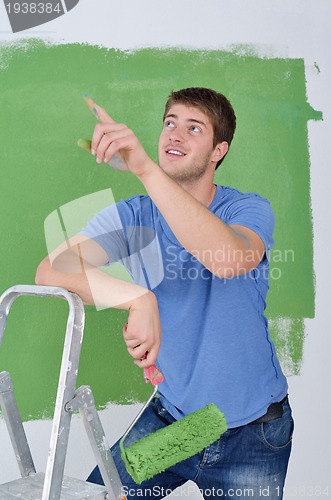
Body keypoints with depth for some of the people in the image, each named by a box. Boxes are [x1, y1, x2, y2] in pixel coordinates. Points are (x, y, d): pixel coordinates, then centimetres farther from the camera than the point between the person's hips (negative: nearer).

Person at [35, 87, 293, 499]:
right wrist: (139, 299, -39)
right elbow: (51, 270, -22)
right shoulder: (133, 216, -6)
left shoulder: (249, 209, -13)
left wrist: (144, 168, -47)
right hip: (170, 415, 2)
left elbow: (227, 259, -38)